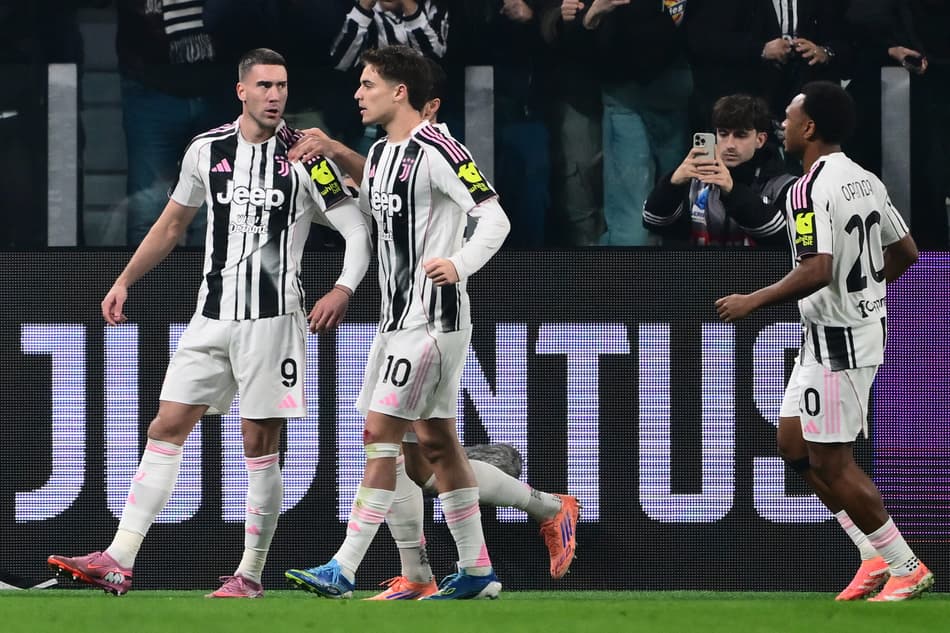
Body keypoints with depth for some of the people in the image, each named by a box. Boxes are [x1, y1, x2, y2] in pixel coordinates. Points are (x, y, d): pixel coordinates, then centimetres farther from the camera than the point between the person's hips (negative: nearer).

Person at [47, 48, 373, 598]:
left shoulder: (305, 156, -6)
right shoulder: (207, 151, 6)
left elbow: (359, 230, -7)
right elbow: (173, 223, 21)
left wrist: (343, 291, -21)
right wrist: (125, 281, 18)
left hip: (273, 317, -4)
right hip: (213, 316, 4)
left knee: (260, 445, -2)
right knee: (166, 429, 0)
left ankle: (251, 574, 7)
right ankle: (119, 562, -2)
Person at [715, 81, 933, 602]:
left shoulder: (812, 189, -19)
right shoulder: (864, 180, 9)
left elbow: (817, 270, -29)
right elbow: (905, 253, 15)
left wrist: (753, 302, -19)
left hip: (836, 339, -10)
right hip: (864, 322, 10)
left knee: (832, 463, -3)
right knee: (793, 444, 15)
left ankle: (906, 569, 2)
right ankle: (876, 556, 15)